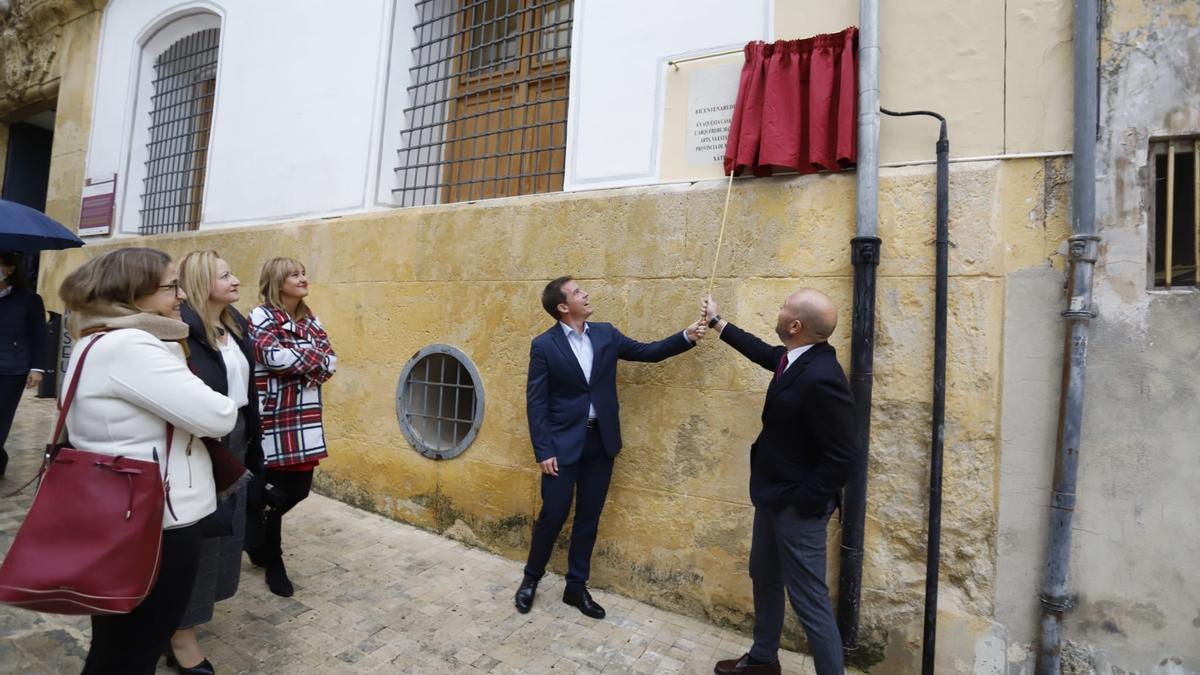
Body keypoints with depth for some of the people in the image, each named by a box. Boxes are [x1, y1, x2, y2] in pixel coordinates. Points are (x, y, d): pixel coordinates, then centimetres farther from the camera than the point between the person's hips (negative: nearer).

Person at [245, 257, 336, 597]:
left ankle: (254, 533, 42)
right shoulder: (261, 317, -8)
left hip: (305, 420, 6)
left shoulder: (310, 319, 11)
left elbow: (331, 362, 2)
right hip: (273, 418, -6)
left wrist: (295, 360, -14)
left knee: (298, 490, 13)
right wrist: (313, 358, -11)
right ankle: (273, 563, 26)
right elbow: (274, 356, -24)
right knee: (273, 493, 4)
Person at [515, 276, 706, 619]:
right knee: (553, 515, 5)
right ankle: (531, 578, 30)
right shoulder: (544, 345, -9)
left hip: (600, 440, 4)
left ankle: (576, 587, 29)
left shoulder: (605, 334, 4)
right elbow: (536, 402, -9)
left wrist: (686, 336, -6)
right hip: (563, 442, -4)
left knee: (589, 517, 12)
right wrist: (543, 451, -12)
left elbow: (647, 352, 7)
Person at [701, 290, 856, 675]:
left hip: (796, 504, -10)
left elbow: (843, 456, -28)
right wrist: (716, 322, 28)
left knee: (808, 598, 4)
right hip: (775, 494, 10)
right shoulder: (798, 357, -2)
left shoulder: (821, 378, -30)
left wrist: (804, 502, -18)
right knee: (764, 577, 25)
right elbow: (763, 353, 20)